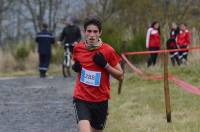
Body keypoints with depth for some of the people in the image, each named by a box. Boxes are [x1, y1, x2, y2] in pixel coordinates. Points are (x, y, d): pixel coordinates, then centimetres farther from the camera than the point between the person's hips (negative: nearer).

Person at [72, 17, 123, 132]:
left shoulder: (108, 51, -8)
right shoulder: (78, 48, 0)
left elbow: (120, 76, -2)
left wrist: (105, 65, -17)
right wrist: (76, 68, -2)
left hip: (101, 101, 0)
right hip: (81, 99, 0)